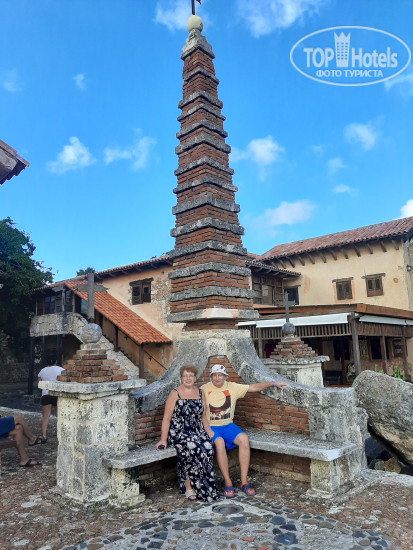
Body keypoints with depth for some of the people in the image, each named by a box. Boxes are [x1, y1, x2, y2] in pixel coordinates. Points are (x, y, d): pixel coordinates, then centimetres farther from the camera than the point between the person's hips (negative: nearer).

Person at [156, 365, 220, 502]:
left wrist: (207, 428, 1)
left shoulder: (200, 393, 13)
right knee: (193, 448, -32)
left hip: (197, 431, 4)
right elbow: (167, 418, -4)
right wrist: (163, 440, -11)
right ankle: (189, 488, -18)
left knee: (207, 447, -27)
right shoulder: (175, 394, -1)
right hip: (178, 433, -4)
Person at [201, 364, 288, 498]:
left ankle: (244, 482, -16)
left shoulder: (232, 387, 3)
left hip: (228, 425, 3)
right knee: (219, 442, -34)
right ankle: (228, 483, -21)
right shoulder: (204, 389, -5)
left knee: (244, 439, -25)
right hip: (210, 427, -3)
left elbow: (253, 387, 6)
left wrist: (273, 383, 3)